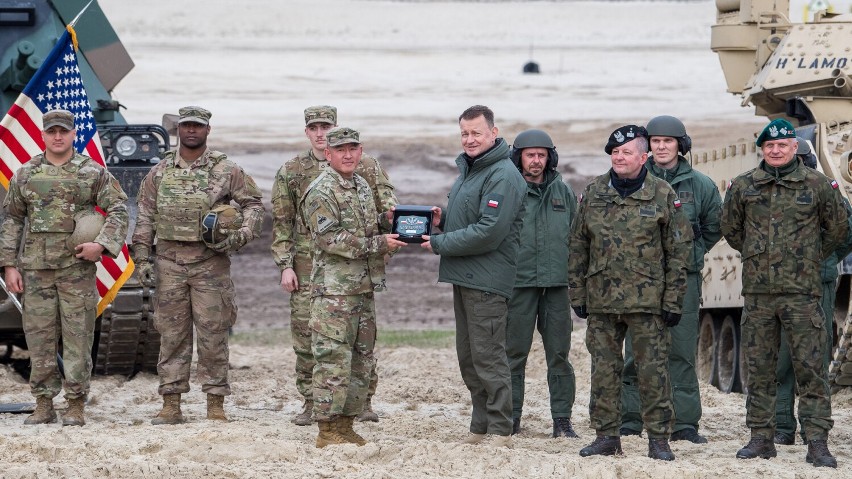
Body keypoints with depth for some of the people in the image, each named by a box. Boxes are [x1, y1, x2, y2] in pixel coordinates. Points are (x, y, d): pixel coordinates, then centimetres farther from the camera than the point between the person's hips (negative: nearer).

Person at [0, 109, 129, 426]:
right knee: (39, 336, 3)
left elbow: (118, 211, 3)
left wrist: (102, 245, -12)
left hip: (78, 267, -2)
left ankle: (76, 406, 2)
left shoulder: (94, 173, 4)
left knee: (78, 337, -3)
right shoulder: (25, 174, 9)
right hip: (35, 268, 2)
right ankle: (44, 406, 9)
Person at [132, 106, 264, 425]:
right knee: (171, 333, 3)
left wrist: (240, 236, -10)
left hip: (210, 261, -2)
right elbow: (145, 217, 11)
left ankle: (215, 404, 3)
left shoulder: (226, 171, 3)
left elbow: (253, 204, 6)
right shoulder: (160, 172, 10)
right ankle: (171, 405, 6)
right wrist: (142, 257, 4)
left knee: (213, 334, -2)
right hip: (170, 261, 2)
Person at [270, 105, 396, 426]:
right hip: (308, 266, 1)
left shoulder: (363, 167, 5)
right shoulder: (291, 172, 8)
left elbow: (385, 202, 6)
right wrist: (285, 266, 0)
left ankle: (364, 400, 9)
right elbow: (282, 223, 8)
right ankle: (311, 402, 8)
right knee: (305, 335, 0)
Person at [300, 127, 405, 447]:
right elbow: (330, 239, -18)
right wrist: (378, 243, -18)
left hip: (364, 287, 9)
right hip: (334, 291, -9)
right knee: (333, 360, -8)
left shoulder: (362, 186, 16)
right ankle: (327, 429, -5)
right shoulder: (321, 192, -10)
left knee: (362, 360, 11)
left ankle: (346, 424, 18)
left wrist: (384, 222, 6)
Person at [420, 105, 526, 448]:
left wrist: (440, 244, -15)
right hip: (463, 277, 10)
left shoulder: (503, 176, -16)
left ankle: (500, 432, -4)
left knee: (488, 357, -8)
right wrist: (441, 220, 4)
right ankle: (480, 428, 21)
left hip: (487, 280, -10)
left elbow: (489, 233, -23)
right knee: (468, 357, 13)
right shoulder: (467, 169, 16)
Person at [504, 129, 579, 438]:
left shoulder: (563, 192, 12)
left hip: (557, 284, 2)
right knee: (514, 354, 1)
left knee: (559, 354, 3)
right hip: (519, 283, -2)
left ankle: (562, 419, 7)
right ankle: (511, 418, 9)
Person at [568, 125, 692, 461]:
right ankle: (607, 436, 14)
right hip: (601, 299, 3)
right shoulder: (594, 193, 8)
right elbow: (578, 247, 12)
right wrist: (577, 294, 7)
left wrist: (673, 301, -5)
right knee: (603, 370, 6)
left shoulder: (662, 195, 0)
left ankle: (658, 439, 3)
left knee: (653, 370, -3)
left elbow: (678, 250, 0)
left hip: (647, 300, -3)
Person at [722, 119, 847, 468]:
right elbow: (730, 228, 20)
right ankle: (761, 437, 14)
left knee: (810, 367, -5)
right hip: (757, 291, 3)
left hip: (802, 291, -2)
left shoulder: (818, 185, 1)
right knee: (759, 369, 6)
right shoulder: (743, 186, 6)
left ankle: (817, 442, -6)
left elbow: (837, 229, 12)